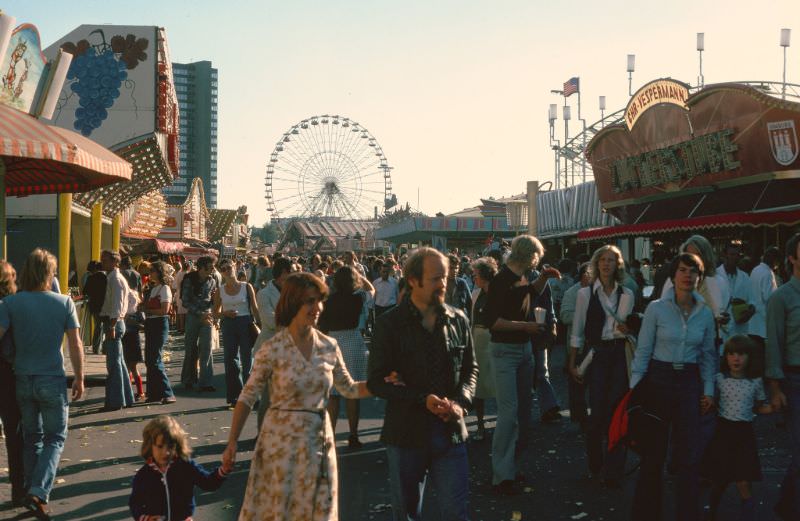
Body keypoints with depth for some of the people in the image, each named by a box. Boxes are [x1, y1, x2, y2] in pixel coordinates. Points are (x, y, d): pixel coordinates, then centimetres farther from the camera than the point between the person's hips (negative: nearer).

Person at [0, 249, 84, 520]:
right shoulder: (64, 302, -6)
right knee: (55, 438, 9)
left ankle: (31, 492, 24)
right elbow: (75, 345, -5)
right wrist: (79, 378, 5)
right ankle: (39, 492, -8)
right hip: (53, 380, -2)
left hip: (23, 380, 2)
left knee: (31, 437, 18)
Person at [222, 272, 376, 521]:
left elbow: (349, 389, 10)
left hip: (318, 440, 4)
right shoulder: (272, 349, -13)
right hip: (281, 440, -3)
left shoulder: (329, 347, -1)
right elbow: (247, 398, -7)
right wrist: (232, 443, -10)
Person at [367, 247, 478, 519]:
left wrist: (461, 401, -7)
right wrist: (423, 399, -18)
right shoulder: (390, 323, -7)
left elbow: (470, 368, 13)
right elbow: (376, 381, -8)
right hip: (406, 433, -2)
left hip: (451, 432, 2)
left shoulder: (458, 320, 3)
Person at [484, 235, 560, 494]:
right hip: (505, 351, -9)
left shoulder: (521, 278, 8)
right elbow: (491, 320, -21)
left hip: (524, 348, 9)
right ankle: (502, 476, -6)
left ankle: (509, 466, 22)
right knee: (509, 412, -12)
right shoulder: (501, 280, -17)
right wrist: (525, 326, -23)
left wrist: (544, 277, 14)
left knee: (523, 411, 12)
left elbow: (532, 293, 31)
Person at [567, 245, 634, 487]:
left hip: (620, 354, 2)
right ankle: (595, 465, 20)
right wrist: (573, 363, 2)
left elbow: (632, 327, 18)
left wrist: (629, 330, -5)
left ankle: (613, 472, 6)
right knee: (598, 411, -3)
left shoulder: (627, 294, 8)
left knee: (617, 410, -3)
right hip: (596, 354, -2)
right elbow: (577, 332, 4)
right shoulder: (585, 294, 1)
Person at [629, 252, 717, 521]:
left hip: (689, 382, 2)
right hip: (658, 379, -2)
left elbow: (708, 355, 10)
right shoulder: (656, 308, -8)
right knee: (653, 452, 6)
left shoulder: (706, 314, 2)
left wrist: (708, 389, 3)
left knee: (689, 456, 3)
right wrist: (635, 388, -8)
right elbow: (643, 351, -5)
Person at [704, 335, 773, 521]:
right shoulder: (719, 379, -1)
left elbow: (758, 408, 11)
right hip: (723, 431, 0)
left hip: (744, 432, 0)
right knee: (719, 480, 9)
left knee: (743, 482, -9)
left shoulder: (756, 382, 1)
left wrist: (773, 407, -6)